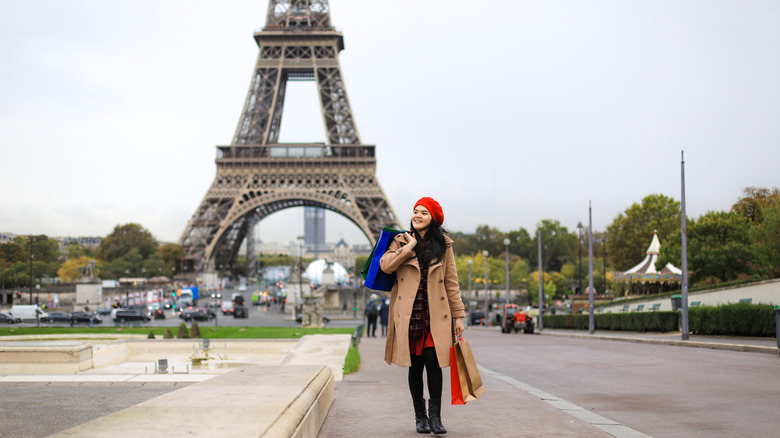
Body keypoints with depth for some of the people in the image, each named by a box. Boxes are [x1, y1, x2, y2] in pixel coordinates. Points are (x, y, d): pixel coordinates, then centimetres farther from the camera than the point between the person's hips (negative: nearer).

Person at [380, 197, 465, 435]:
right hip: (409, 313, 1)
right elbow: (385, 265, -9)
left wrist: (458, 315, 3)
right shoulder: (402, 241, 8)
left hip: (435, 313, -1)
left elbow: (451, 282, 7)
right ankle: (420, 416, 16)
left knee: (432, 361, -10)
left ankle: (435, 416, 0)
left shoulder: (443, 245, 8)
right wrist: (409, 247, -10)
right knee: (415, 365, 4)